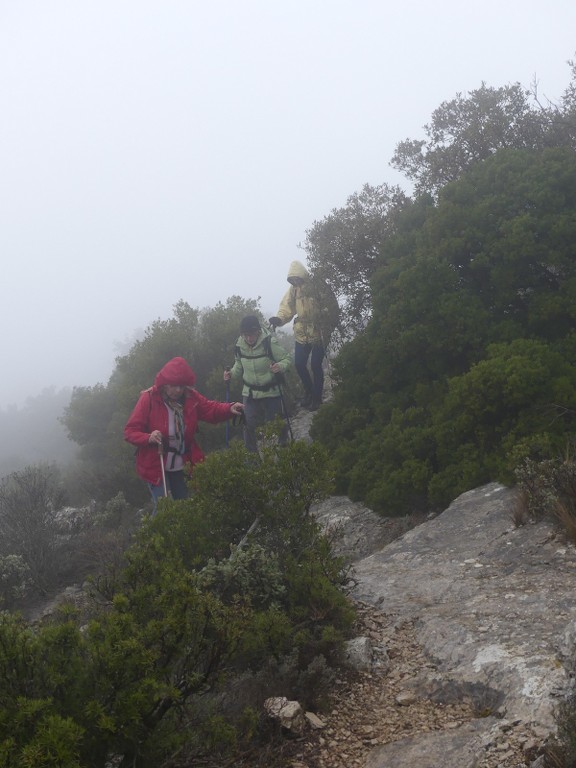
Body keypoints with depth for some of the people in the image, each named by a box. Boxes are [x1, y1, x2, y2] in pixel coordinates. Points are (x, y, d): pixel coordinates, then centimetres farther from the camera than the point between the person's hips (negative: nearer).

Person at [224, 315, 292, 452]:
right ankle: (250, 451, 23)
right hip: (249, 393, 3)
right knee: (250, 424, 4)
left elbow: (287, 359, -12)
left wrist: (280, 366, -33)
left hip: (271, 391, -3)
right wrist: (232, 373, -7)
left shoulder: (269, 343, -21)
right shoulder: (240, 345, -7)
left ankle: (283, 445, 33)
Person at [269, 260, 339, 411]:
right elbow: (286, 308, 0)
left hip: (319, 334, -5)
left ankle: (317, 398, 15)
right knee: (299, 364, 5)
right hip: (302, 334, 5)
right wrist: (279, 318, -22)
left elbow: (333, 308, -11)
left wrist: (327, 329, -20)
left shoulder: (319, 287, -12)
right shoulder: (293, 289, 3)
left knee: (316, 365, -3)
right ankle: (309, 392, 30)